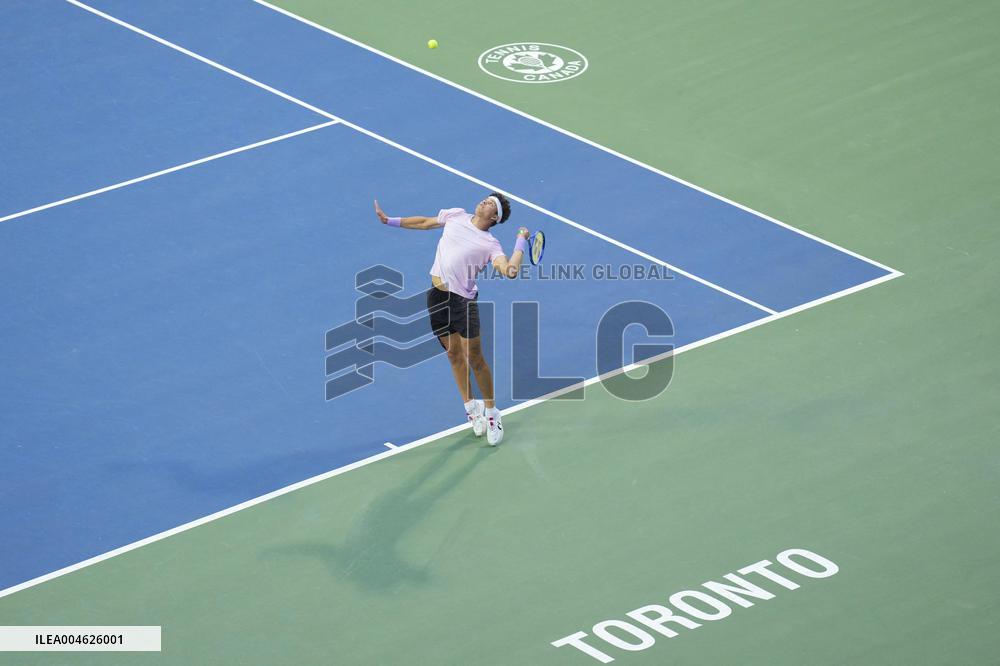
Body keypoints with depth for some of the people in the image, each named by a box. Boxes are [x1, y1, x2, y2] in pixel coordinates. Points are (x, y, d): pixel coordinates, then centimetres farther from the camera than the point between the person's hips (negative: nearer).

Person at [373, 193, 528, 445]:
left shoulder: (489, 245, -6)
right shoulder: (456, 216, 9)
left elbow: (509, 270, -21)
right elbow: (425, 223, 23)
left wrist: (521, 242, -23)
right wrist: (390, 221, 24)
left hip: (462, 299, -5)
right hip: (437, 296, 5)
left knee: (474, 358, -4)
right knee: (454, 353, 12)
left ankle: (491, 412, 10)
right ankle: (471, 406, 25)